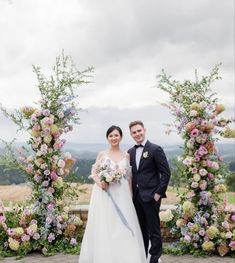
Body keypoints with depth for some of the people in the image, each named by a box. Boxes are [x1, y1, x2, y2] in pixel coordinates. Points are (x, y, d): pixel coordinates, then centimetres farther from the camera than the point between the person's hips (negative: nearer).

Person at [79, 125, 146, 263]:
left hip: (122, 195, 1)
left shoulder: (126, 155, 8)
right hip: (104, 194, -1)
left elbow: (129, 177, 10)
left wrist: (130, 196, 6)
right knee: (104, 226, 1)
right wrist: (99, 182, -15)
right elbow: (94, 172, 4)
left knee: (123, 227, 1)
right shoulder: (102, 154, 3)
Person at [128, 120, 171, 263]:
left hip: (151, 196, -5)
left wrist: (158, 193, -12)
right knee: (141, 230, 14)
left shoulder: (155, 149, -6)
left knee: (154, 230, 1)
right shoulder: (130, 152, 11)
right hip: (136, 196, 6)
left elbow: (166, 173, -8)